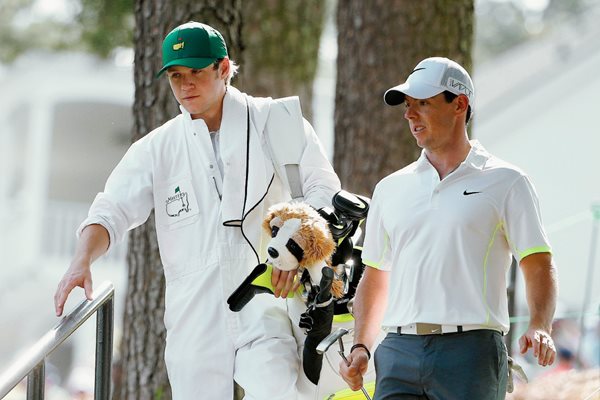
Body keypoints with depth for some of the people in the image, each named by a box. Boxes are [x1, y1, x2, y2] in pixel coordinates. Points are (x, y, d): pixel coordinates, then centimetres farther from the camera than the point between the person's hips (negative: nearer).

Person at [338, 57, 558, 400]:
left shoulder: (505, 182, 6)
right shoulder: (391, 189, 18)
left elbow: (538, 266, 1)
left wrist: (540, 328, -17)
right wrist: (361, 346, 10)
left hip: (470, 350, -4)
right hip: (399, 351, 4)